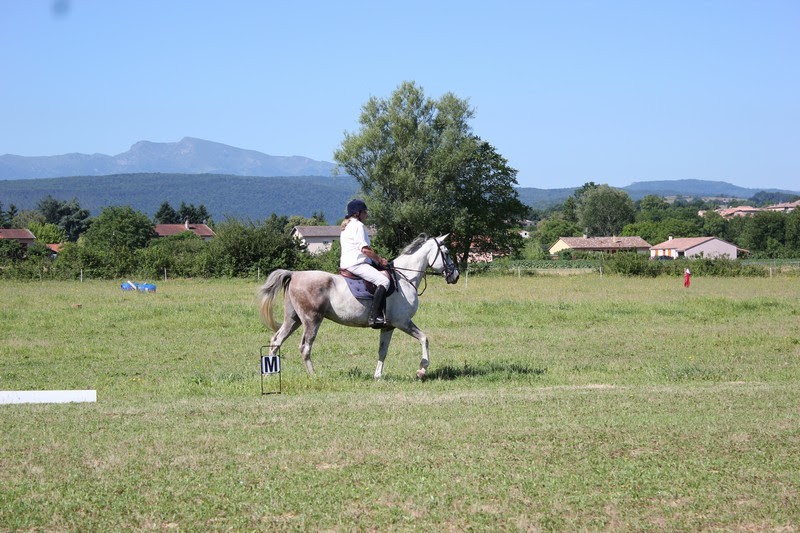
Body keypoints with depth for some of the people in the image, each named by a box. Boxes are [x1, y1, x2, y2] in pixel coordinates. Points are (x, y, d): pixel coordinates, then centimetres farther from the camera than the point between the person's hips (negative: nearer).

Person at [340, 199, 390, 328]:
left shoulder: (346, 226, 23)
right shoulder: (358, 225, -9)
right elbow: (365, 249, -18)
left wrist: (376, 260, 20)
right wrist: (380, 260, -7)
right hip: (356, 263, -11)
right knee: (383, 280, -24)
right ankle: (374, 316, -35)